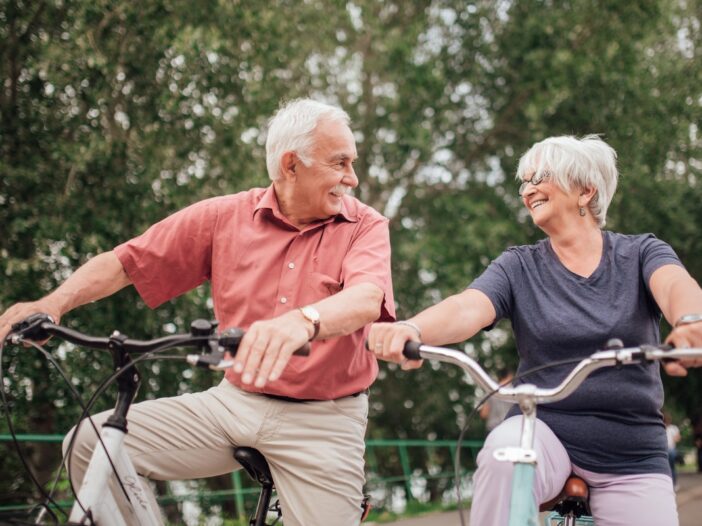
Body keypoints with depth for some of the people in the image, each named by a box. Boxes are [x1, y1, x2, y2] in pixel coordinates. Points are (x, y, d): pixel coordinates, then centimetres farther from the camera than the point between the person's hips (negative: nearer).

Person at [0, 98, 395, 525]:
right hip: (234, 402, 2)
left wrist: (302, 322, -48)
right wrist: (53, 304, -16)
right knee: (91, 444, -10)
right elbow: (126, 262, 2)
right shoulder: (226, 217, 2)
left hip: (323, 424, -2)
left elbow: (366, 299, -26)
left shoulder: (365, 226, -4)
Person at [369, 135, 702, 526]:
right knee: (505, 449, -32)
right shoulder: (519, 267, 3)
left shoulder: (640, 254, 2)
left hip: (632, 457, 1)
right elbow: (467, 309, -16)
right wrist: (411, 329, -39)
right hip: (544, 430, 0)